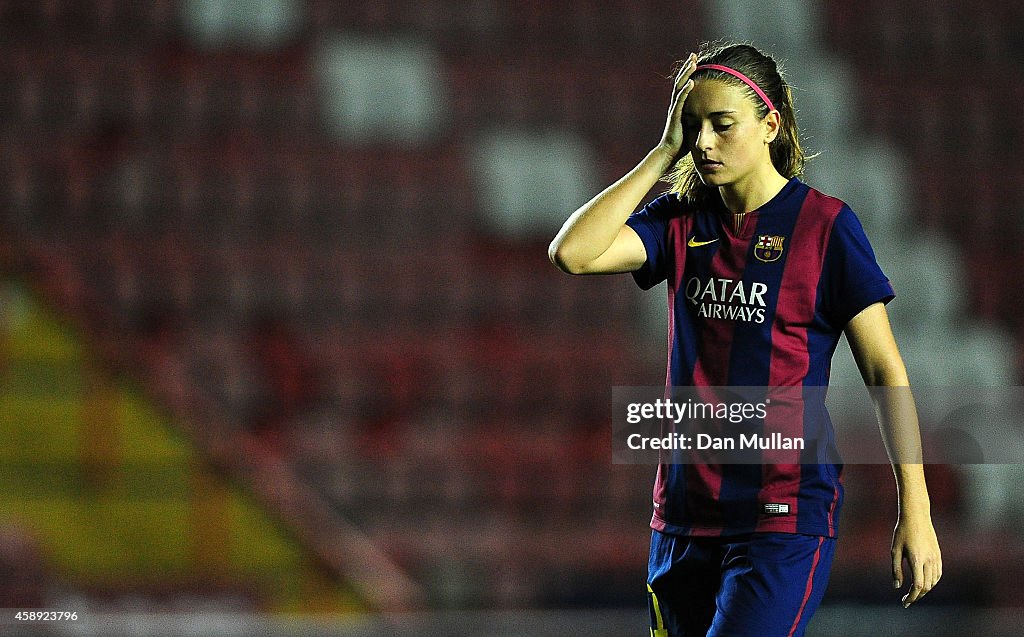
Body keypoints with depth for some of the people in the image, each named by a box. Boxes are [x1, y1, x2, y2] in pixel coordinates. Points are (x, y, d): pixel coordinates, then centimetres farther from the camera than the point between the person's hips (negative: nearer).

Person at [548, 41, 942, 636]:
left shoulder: (826, 224, -5)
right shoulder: (682, 219, 8)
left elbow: (884, 369, -5)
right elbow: (573, 252, -8)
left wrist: (915, 510, -10)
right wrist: (665, 153, -5)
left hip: (786, 516, -5)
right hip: (685, 509, 5)